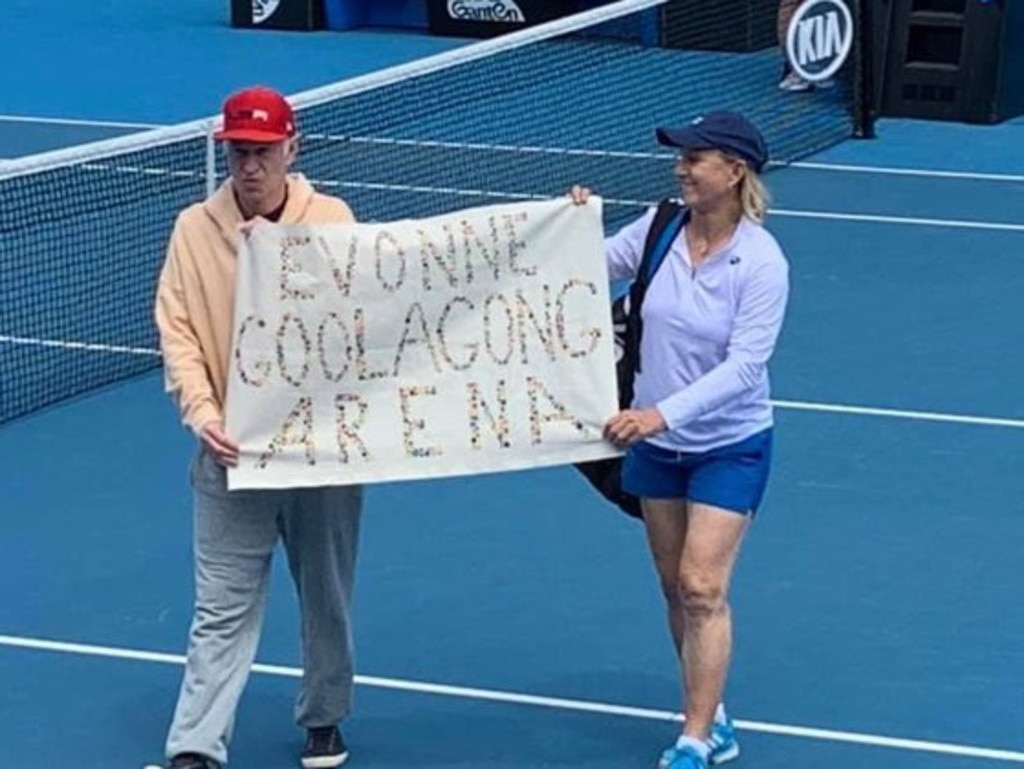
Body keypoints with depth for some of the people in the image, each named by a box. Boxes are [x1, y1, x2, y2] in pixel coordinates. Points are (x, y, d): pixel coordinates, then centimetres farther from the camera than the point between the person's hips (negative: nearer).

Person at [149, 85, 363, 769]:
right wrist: (202, 414, -17)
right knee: (223, 609, -2)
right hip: (233, 451, -1)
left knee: (328, 596, 14)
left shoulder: (332, 220, -2)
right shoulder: (195, 228, -1)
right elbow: (176, 332, -2)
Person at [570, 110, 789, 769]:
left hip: (729, 447, -5)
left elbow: (744, 365, -26)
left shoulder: (762, 263, -21)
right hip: (657, 443, 5)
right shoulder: (659, 227, -7)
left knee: (703, 588, -10)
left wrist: (663, 413, -34)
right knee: (677, 589, 11)